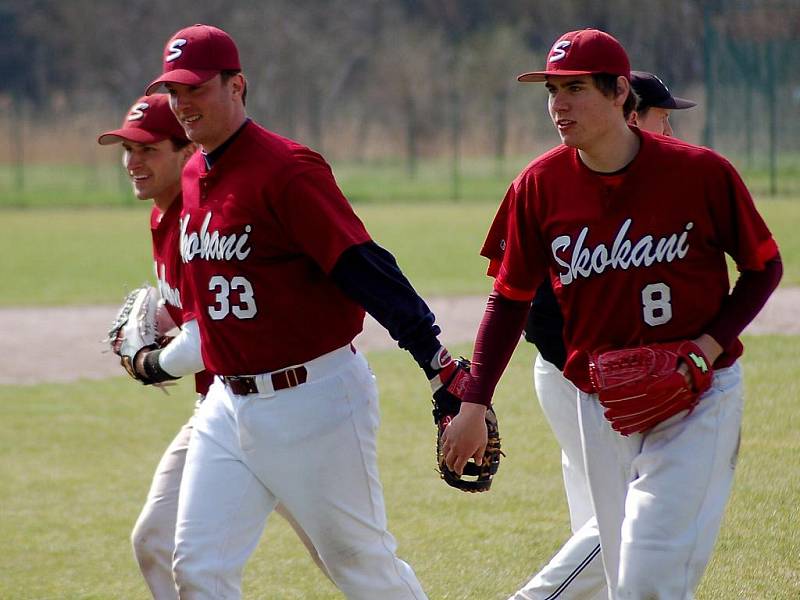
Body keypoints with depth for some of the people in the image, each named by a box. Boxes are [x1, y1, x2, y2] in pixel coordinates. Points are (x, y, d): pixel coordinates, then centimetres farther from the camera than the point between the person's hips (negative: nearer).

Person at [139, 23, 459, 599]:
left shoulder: (286, 169, -16)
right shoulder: (193, 178, 10)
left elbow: (365, 269, -22)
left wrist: (437, 360, -28)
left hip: (313, 399, -8)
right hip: (228, 406, 8)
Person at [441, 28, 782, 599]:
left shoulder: (702, 173, -13)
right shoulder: (539, 187, -4)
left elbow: (764, 268, 0)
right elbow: (511, 299, 5)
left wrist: (710, 345, -13)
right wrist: (474, 406, 0)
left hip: (696, 402, -4)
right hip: (601, 410, 4)